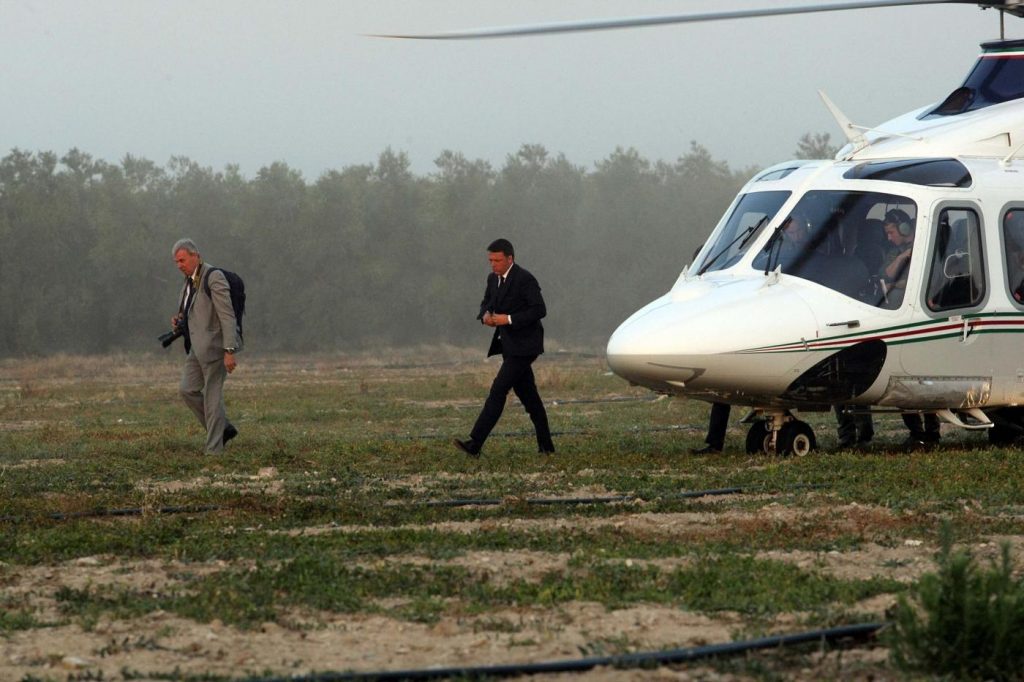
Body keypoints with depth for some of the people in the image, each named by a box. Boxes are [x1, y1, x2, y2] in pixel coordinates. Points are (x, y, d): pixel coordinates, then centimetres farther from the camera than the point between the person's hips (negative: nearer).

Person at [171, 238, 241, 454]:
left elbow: (227, 315, -19)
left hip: (215, 345, -9)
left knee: (212, 396, -4)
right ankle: (223, 428, 16)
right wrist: (180, 320, 3)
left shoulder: (213, 277, -15)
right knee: (188, 390, 5)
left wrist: (229, 351, -24)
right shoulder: (190, 281, 13)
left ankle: (214, 448, 2)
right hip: (198, 346, 9)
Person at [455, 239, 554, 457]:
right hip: (509, 345, 9)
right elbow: (486, 303, 22)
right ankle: (545, 445, 20)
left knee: (498, 390, -15)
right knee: (527, 394, 13)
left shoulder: (524, 279, -15)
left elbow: (539, 310, -18)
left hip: (523, 345, -9)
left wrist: (509, 319, -23)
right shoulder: (493, 279, 10)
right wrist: (486, 316, -2)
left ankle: (475, 444, -20)